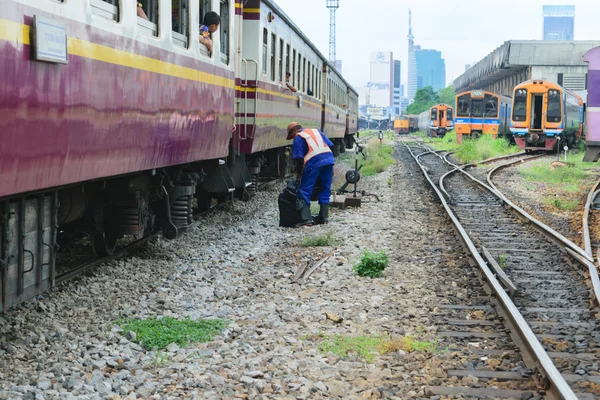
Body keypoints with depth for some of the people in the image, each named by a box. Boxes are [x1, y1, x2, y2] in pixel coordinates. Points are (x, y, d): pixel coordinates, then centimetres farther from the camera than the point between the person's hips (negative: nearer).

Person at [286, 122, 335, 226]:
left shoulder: (298, 138, 8)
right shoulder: (316, 131, 25)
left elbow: (299, 158, -1)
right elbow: (330, 145, 19)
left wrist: (298, 173, 11)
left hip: (314, 162, -6)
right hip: (329, 159, 6)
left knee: (304, 191, 1)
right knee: (325, 190, 16)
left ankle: (305, 218, -7)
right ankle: (324, 218, 19)